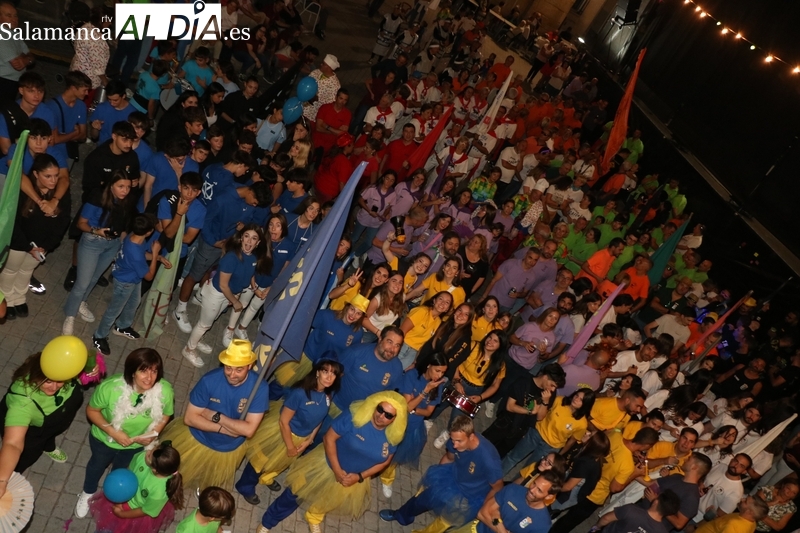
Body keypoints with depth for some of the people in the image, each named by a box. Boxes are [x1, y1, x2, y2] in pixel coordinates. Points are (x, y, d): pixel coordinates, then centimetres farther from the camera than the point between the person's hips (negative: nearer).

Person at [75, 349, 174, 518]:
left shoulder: (165, 391, -33)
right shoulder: (110, 387, -38)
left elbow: (165, 414, -12)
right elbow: (92, 410, -20)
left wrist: (153, 433, -27)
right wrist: (113, 432, -28)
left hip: (136, 444, 1)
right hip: (105, 439, -1)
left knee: (120, 469, 32)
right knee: (97, 464, 32)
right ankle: (87, 494, 65)